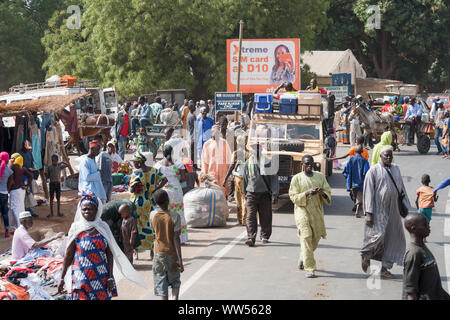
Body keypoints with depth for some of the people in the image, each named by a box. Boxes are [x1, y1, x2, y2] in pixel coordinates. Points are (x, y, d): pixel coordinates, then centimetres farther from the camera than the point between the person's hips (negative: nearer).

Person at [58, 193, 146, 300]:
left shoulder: (103, 227, 4)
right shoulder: (76, 229, -1)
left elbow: (110, 254, 4)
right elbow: (68, 255, 2)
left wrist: (111, 277, -2)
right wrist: (62, 278, 2)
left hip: (102, 278, 2)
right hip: (82, 278, -2)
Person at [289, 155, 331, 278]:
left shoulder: (320, 176, 10)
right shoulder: (297, 178, 0)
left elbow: (328, 193, 11)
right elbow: (293, 197, -4)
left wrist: (323, 193, -13)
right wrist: (307, 193, -19)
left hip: (316, 211, 4)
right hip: (302, 210, -4)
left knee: (316, 238, 8)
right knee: (306, 237, -14)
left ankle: (302, 257, 37)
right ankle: (309, 268, -13)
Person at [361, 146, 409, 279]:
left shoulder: (396, 169, 10)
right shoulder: (374, 171, -6)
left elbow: (402, 189, 17)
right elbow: (368, 192, -9)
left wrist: (406, 207, 14)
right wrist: (368, 213, -15)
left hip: (393, 211, 6)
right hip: (379, 211, -6)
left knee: (393, 239, 5)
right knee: (378, 235, -16)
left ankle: (385, 268, 16)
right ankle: (365, 255, 13)